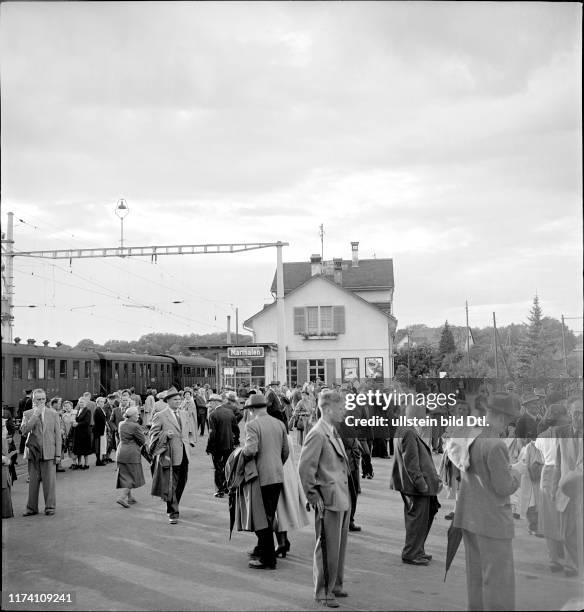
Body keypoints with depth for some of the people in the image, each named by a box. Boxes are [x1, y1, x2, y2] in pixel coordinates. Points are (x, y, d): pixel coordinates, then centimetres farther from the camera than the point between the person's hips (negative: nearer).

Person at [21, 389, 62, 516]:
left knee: (49, 481, 0)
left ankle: (50, 506, 10)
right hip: (33, 452, 0)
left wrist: (58, 454, 0)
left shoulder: (53, 414, 6)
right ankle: (32, 507, 13)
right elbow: (24, 431, -11)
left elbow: (57, 435, 5)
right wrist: (35, 415, -14)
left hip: (49, 453, 0)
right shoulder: (27, 414, 5)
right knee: (33, 481, 4)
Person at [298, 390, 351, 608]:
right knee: (328, 548, -1)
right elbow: (305, 468, -19)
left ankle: (335, 585, 29)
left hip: (343, 500, 9)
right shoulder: (317, 434, -16)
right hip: (329, 501, -9)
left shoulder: (333, 433, 14)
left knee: (340, 546, 17)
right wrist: (314, 496, -16)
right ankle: (323, 592, 9)